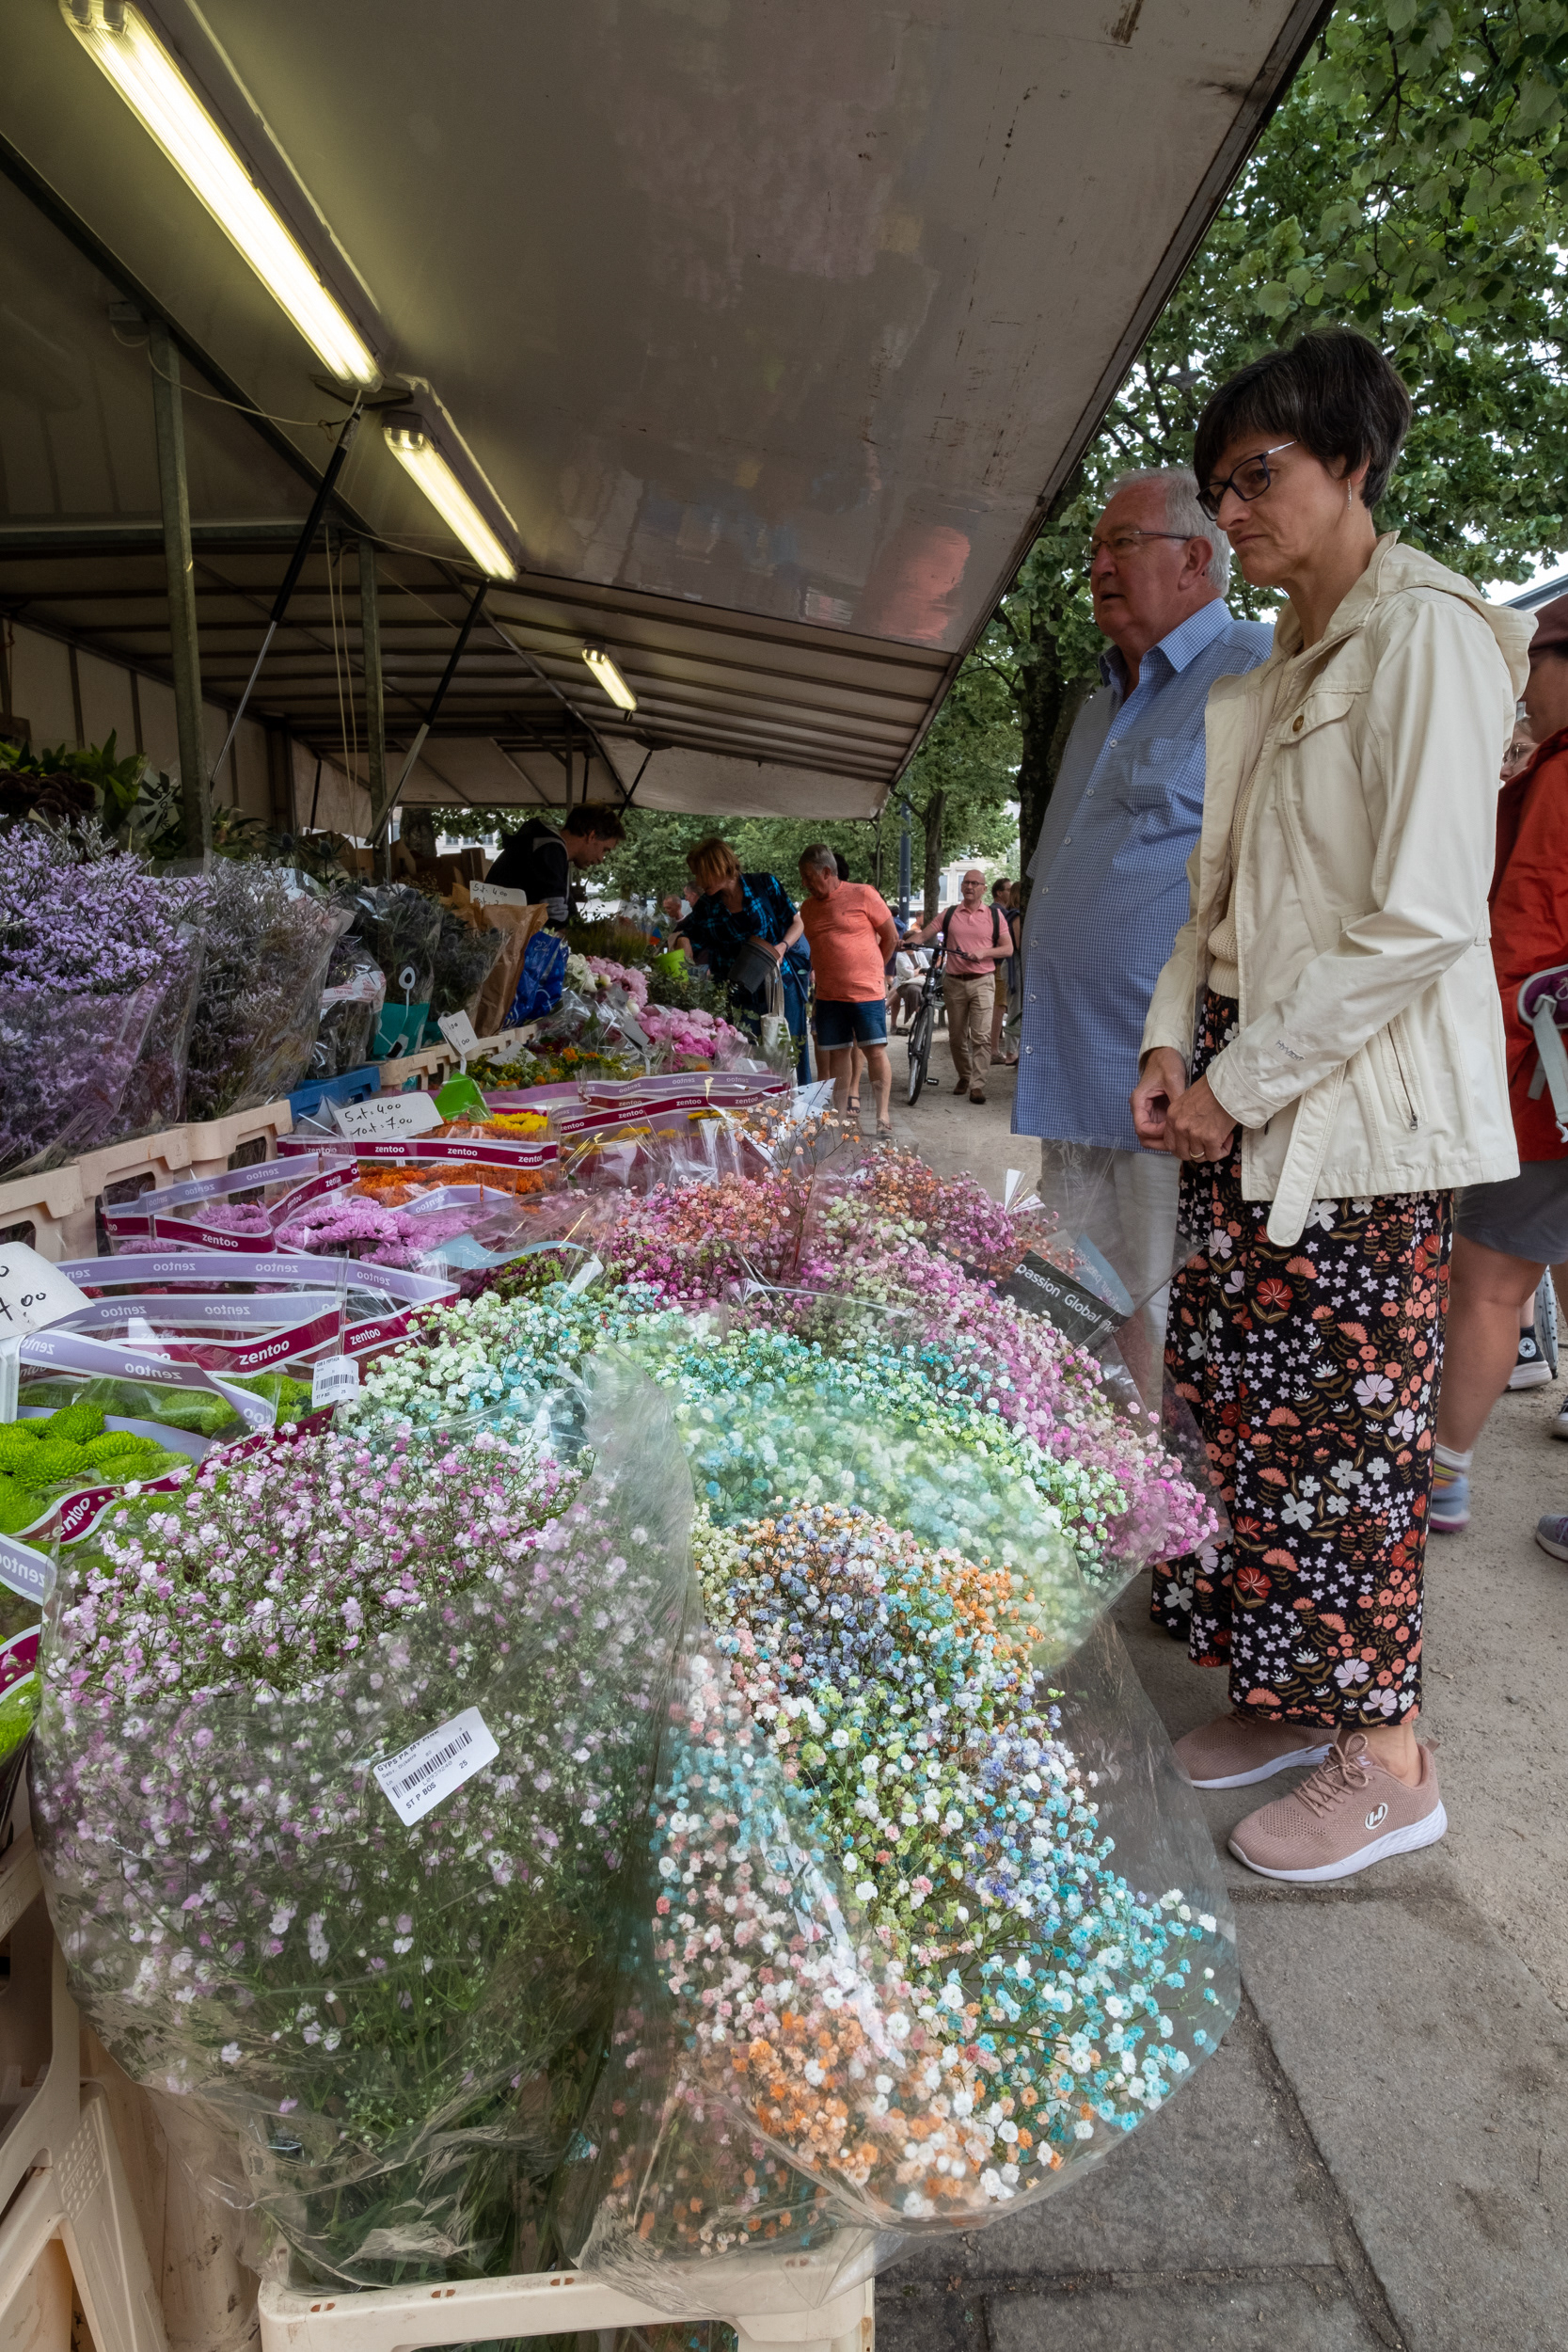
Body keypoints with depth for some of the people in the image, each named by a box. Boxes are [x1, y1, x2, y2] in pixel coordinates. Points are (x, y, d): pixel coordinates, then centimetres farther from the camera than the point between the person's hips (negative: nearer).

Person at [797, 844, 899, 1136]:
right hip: (828, 994, 5)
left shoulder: (863, 895, -5)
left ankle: (883, 1116, 2)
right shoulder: (808, 908, 10)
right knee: (836, 1054, 7)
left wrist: (870, 969, 9)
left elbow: (891, 936, 2)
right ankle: (839, 1116, 14)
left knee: (876, 1050, -5)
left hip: (867, 991, -5)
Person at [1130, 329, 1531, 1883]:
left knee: (1339, 1425, -2)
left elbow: (1423, 919, -17)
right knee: (1239, 1398, 10)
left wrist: (1241, 1082, -14)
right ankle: (1290, 1693, 27)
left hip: (1366, 1112, -8)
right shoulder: (1271, 674, 18)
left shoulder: (1427, 636, -8)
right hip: (1247, 1102, 8)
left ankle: (1384, 1758, 16)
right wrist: (1173, 1041, 4)